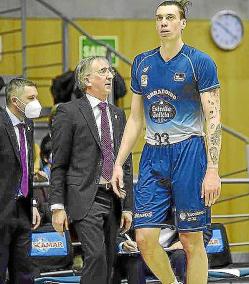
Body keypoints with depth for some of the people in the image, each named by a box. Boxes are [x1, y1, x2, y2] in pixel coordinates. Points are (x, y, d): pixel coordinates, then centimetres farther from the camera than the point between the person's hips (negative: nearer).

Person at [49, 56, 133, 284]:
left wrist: (127, 206, 10)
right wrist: (58, 206, -10)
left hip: (113, 198, 6)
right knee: (96, 256, -19)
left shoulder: (118, 115, 16)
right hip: (85, 197, -6)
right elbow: (58, 165, -4)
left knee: (108, 261, 5)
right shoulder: (69, 112, -2)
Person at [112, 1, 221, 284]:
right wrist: (118, 163, 9)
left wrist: (212, 171, -15)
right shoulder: (142, 63, 10)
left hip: (188, 152, -4)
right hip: (153, 155, 5)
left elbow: (213, 119, -7)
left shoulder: (200, 62, -4)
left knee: (191, 241, 0)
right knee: (144, 238, -2)